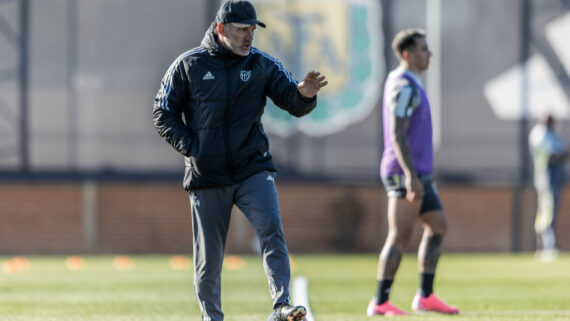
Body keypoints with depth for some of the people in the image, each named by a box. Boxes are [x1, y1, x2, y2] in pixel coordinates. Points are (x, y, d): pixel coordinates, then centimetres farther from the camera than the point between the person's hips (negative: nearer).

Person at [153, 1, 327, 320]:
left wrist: (305, 94, -29)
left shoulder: (263, 64, 4)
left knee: (271, 228, -21)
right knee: (209, 256, 4)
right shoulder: (188, 65, 0)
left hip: (253, 168, 1)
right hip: (207, 174, -1)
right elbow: (164, 113, 5)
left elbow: (294, 102, -5)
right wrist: (190, 147, -9)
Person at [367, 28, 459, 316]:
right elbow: (397, 135, -22)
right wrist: (411, 176, -27)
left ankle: (425, 296, 9)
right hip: (406, 173, -10)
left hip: (418, 174, 10)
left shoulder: (405, 83, 18)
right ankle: (380, 302, -5)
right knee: (400, 236, -8)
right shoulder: (404, 86, -15)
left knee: (438, 227, 9)